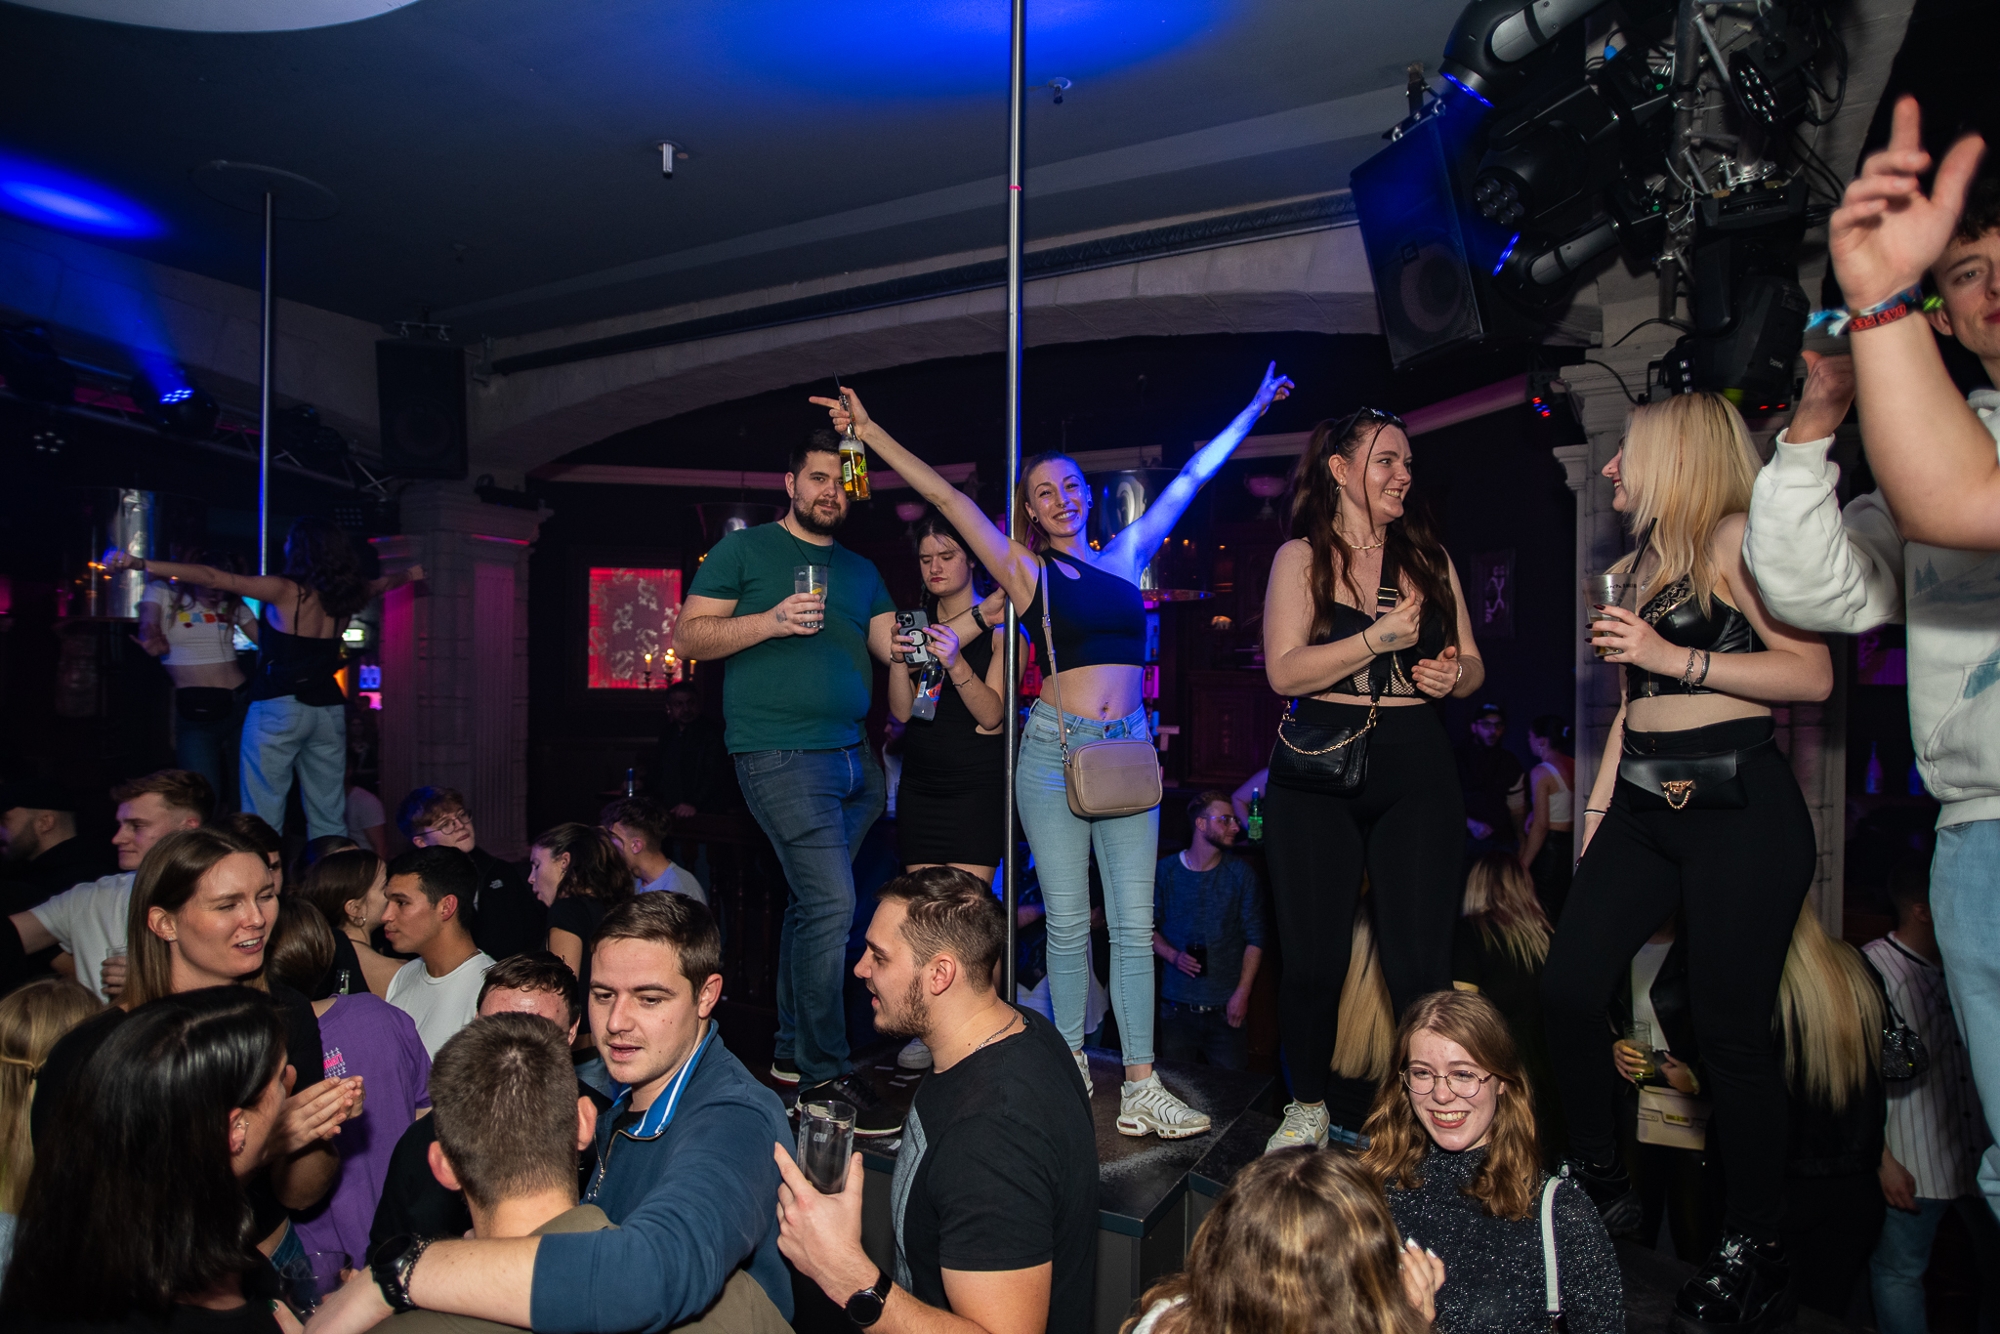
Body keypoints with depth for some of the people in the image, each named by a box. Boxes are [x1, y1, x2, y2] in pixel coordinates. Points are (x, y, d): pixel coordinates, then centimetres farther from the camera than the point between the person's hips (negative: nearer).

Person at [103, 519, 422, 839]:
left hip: (280, 709, -5)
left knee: (262, 820, -1)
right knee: (329, 819, 11)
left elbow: (212, 578, -11)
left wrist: (139, 563, -10)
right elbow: (381, 584, 27)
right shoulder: (346, 593, 6)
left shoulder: (285, 591, -9)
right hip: (329, 709, 5)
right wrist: (410, 574, 48)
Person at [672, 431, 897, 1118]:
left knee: (812, 904, 12)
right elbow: (687, 635, -1)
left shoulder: (861, 570, 20)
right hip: (781, 753, -6)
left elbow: (892, 645, 10)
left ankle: (792, 1052, 25)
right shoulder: (744, 549, 4)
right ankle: (826, 1069, 1)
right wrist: (772, 621, -15)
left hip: (853, 755, 6)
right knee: (832, 903, -12)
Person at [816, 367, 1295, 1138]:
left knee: (1134, 923, 0)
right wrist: (871, 433, -1)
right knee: (1068, 923, 3)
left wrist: (1252, 410, 30)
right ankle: (1071, 1069, 17)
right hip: (1055, 749, -2)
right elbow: (947, 499, 1)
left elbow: (1190, 479, 22)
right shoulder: (1026, 571, 5)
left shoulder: (1125, 556, 14)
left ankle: (1140, 1090, 4)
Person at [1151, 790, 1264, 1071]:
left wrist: (1242, 993, -6)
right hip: (1177, 1006, 0)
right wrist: (1173, 956, -9)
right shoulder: (1164, 871, 3)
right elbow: (1148, 927, 9)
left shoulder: (1240, 873, 3)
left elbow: (1255, 939, 2)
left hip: (1227, 1007, 0)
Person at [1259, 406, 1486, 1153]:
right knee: (1313, 958, 4)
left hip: (1417, 772, 2)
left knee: (1420, 963, -1)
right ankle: (1308, 1109, 24)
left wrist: (1454, 676, -7)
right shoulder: (1301, 557, 3)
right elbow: (1284, 670, -9)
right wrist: (1378, 639, -16)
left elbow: (1472, 664, 15)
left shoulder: (1430, 559, 13)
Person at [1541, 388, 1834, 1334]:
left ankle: (1753, 1246, 15)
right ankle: (1602, 1184, 19)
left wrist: (1677, 657, -17)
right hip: (1644, 807, 8)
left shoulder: (1735, 541, -4)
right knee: (1568, 987, 0)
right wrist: (1596, 810, 18)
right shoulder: (1640, 566, 20)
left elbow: (1812, 673, -13)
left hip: (1738, 806, -7)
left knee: (1731, 1030, -3)